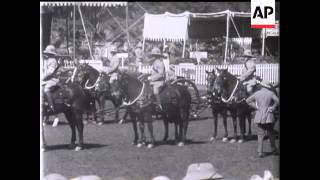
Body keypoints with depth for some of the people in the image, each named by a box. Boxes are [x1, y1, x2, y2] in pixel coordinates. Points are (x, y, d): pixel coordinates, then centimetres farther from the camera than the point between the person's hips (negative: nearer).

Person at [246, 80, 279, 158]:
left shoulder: (257, 93, 4)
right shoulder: (271, 93, -4)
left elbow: (248, 100, 5)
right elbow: (277, 101, -19)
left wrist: (256, 107, 3)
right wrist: (272, 108, -7)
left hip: (259, 117, 1)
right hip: (268, 117, -1)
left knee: (260, 135, 4)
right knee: (271, 134, 15)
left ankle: (260, 153, -1)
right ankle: (274, 150, 25)